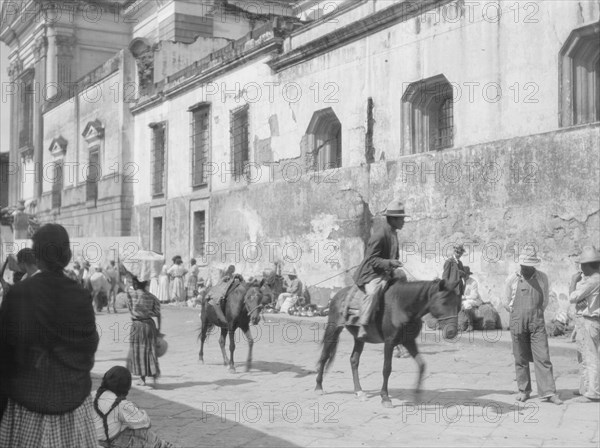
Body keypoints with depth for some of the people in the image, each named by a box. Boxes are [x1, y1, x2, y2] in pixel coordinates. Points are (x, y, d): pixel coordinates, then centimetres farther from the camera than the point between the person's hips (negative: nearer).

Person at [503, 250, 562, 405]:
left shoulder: (542, 278, 3)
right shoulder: (512, 279, -1)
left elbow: (545, 300, 14)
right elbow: (507, 302, 8)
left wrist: (537, 314, 9)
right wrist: (519, 315, 7)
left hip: (537, 323, 0)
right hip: (518, 323, 0)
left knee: (543, 357, -6)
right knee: (521, 359, 5)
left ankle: (548, 392, -4)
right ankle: (524, 391, 16)